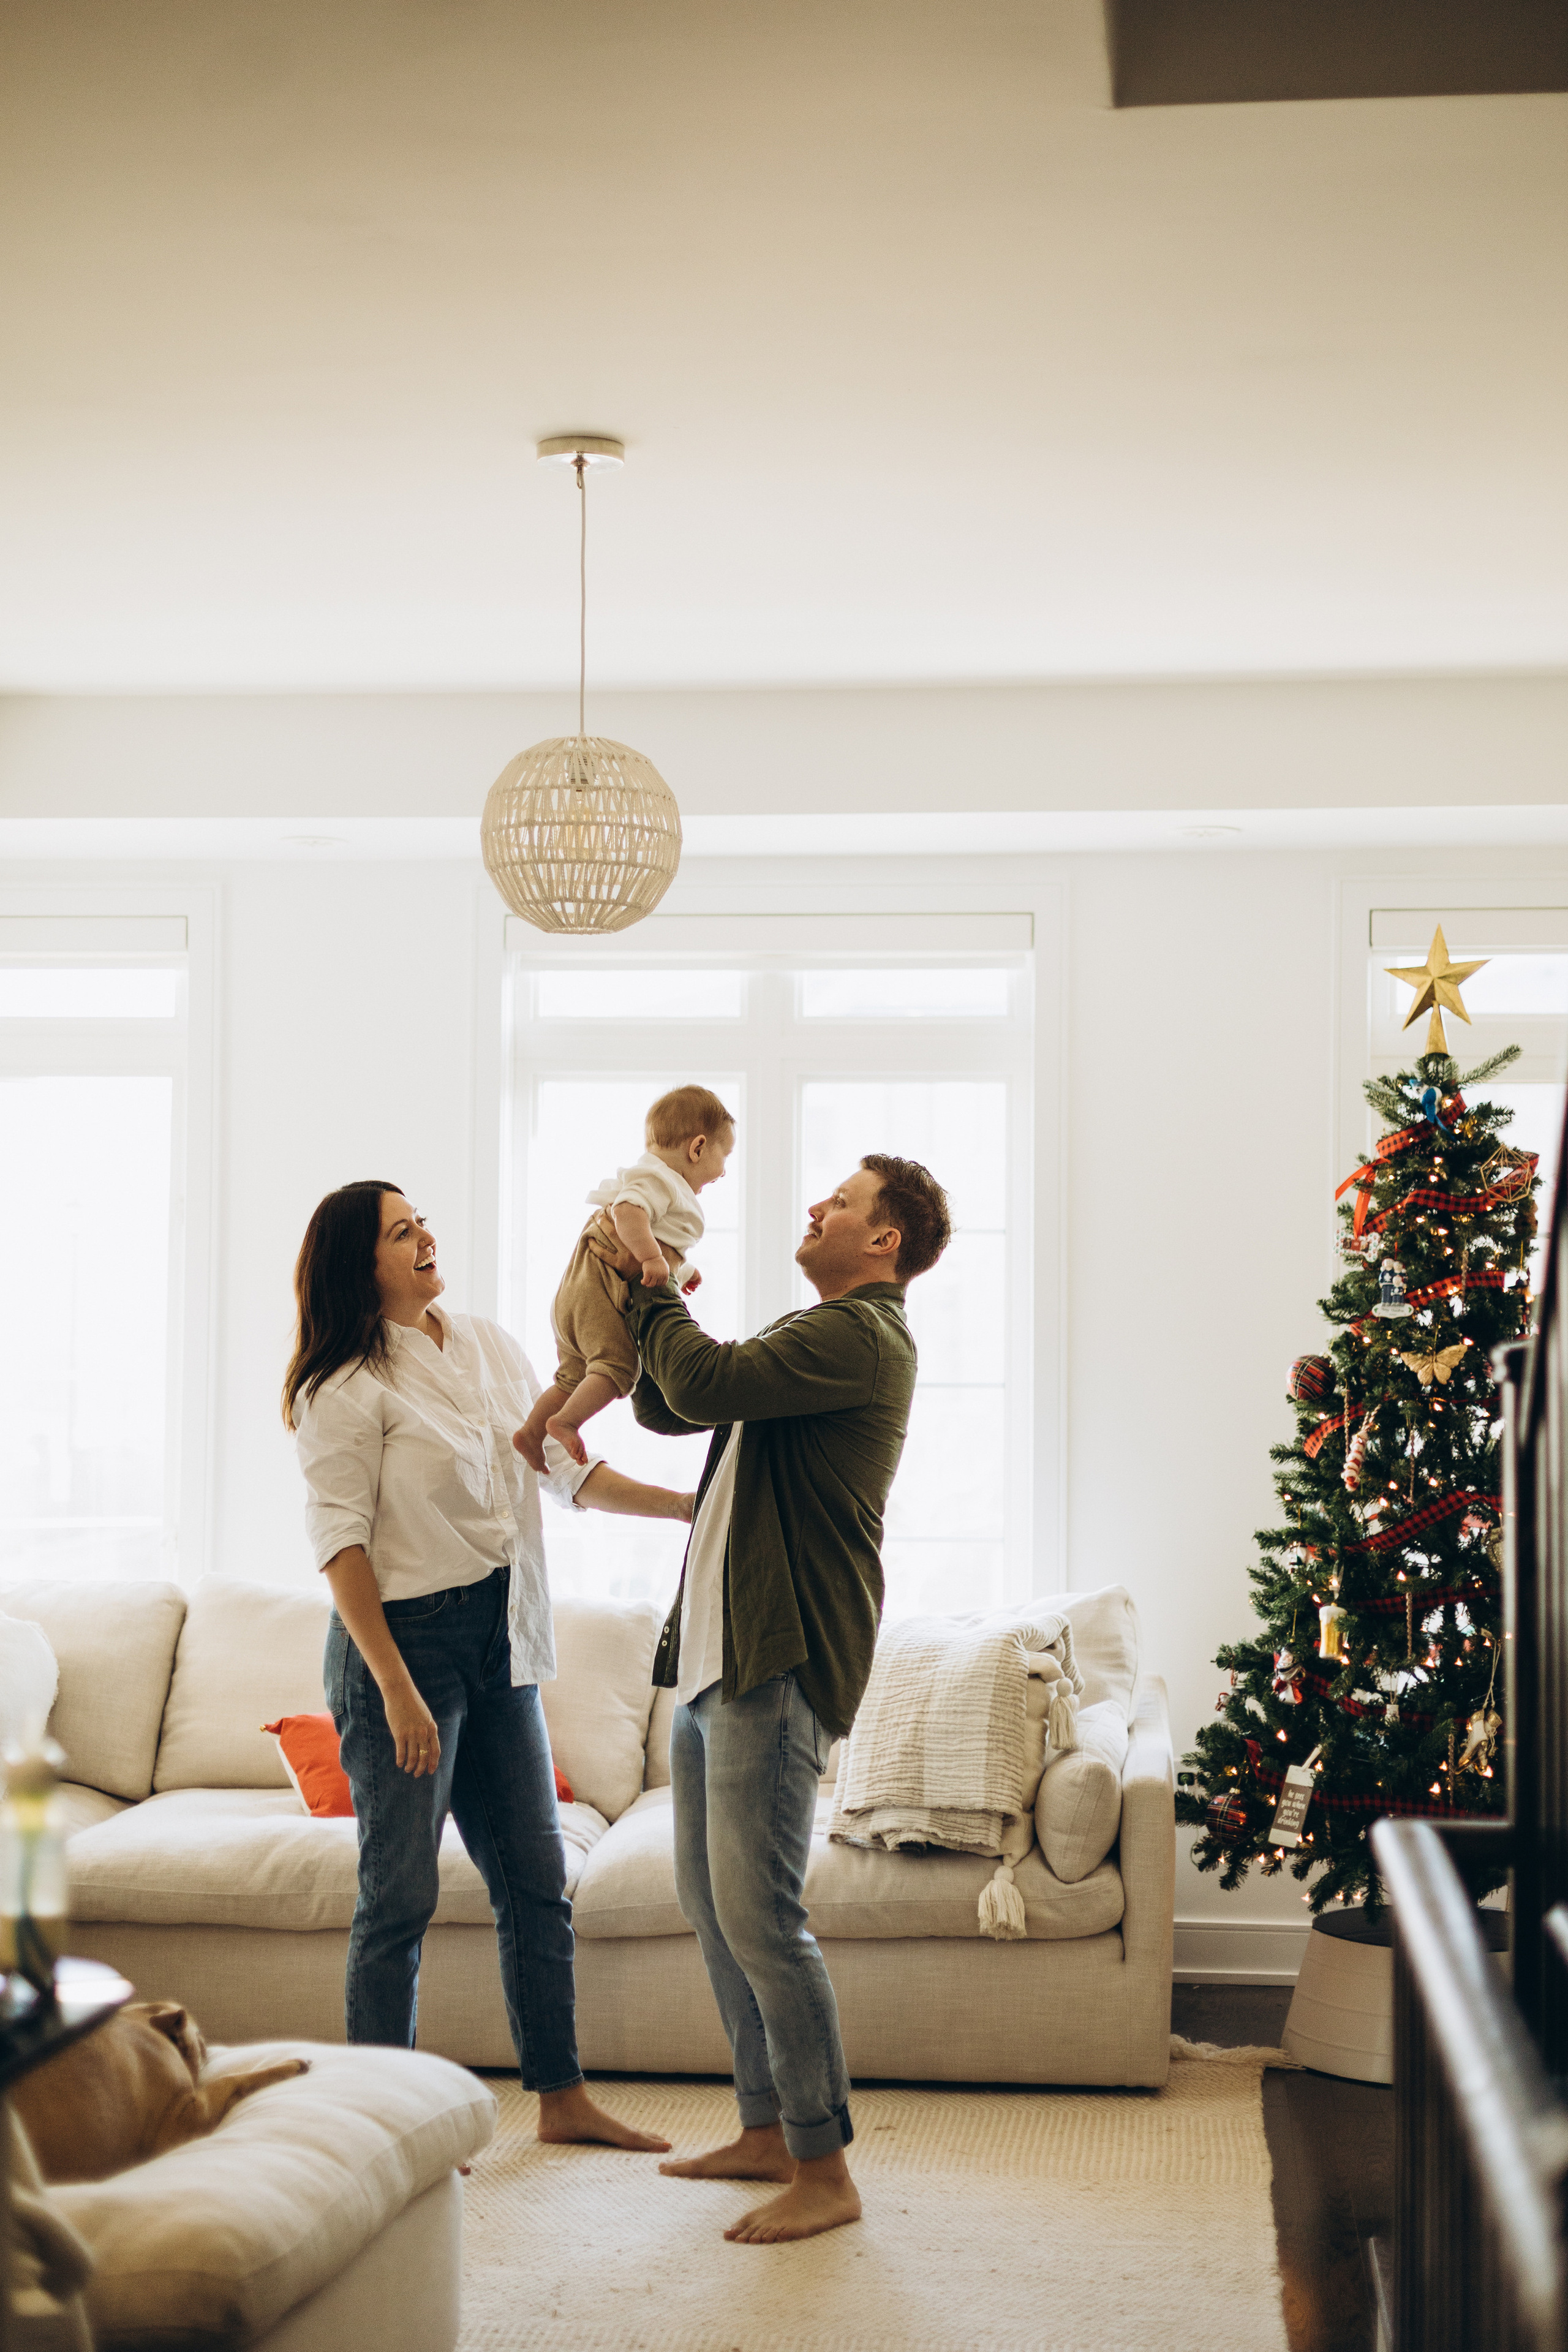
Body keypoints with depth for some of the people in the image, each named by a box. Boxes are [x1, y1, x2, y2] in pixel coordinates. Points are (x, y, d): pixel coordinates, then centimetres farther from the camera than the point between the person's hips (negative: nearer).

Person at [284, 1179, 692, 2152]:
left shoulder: (490, 1348, 9)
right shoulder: (347, 1387, -11)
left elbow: (569, 1469, 14)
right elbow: (341, 1541, -15)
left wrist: (695, 1506, 5)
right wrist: (396, 1689, -20)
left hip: (501, 1640, 7)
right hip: (408, 1638, -7)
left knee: (538, 1880, 11)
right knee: (402, 1896, -2)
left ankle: (564, 2098, 22)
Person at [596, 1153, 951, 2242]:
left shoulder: (858, 1335, -12)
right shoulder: (810, 1335, 21)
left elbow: (703, 1384, -24)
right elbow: (668, 1405, 23)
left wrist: (654, 1292, -7)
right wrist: (647, 1300, 8)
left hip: (780, 1664, -11)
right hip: (719, 1656, 11)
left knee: (759, 1916, -11)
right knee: (710, 1903, 15)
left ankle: (825, 2172, -3)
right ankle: (769, 2130, 26)